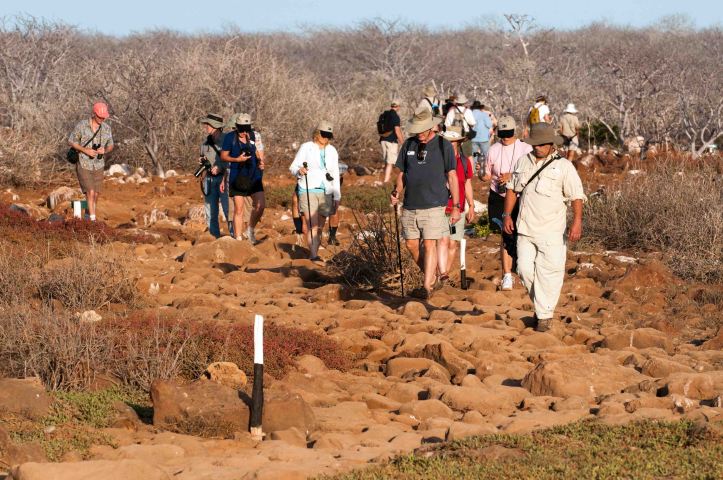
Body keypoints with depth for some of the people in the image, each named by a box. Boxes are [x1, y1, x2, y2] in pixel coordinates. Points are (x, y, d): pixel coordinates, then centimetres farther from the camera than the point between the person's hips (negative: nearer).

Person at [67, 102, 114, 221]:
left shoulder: (106, 128, -6)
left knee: (96, 195, 9)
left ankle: (88, 217, 30)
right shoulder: (81, 126, -17)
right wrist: (86, 150, -23)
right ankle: (93, 220, -9)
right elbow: (71, 142, -9)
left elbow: (110, 146, 5)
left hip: (98, 166, 4)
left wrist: (105, 150, -20)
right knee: (90, 193, -15)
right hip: (83, 165, -4)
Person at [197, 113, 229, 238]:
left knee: (228, 209, -10)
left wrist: (221, 167, -18)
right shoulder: (206, 142, 13)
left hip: (223, 177, -6)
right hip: (209, 179, 6)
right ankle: (214, 237, 11)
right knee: (210, 211, 5)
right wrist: (201, 160, 4)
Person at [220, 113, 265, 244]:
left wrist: (259, 161, 3)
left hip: (253, 176, 4)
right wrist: (238, 159, -21)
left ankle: (250, 230, 19)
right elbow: (223, 156, -6)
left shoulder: (251, 135, 6)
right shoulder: (229, 137, -9)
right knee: (239, 209, -2)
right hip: (237, 178, -4)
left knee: (260, 205, -4)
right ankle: (238, 239, 5)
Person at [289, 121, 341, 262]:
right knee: (312, 225, -16)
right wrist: (299, 171, -26)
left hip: (325, 192, 5)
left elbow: (335, 175, 17)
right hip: (309, 190, -5)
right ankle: (314, 255, -23)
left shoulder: (332, 151, 13)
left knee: (320, 227, 5)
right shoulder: (306, 147, 1)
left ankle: (314, 253, 14)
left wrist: (337, 197, 14)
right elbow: (293, 167, -2)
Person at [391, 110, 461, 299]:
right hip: (410, 205, 5)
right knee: (411, 244, 7)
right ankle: (431, 277, 25)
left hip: (434, 205, -5)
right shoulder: (409, 145, 10)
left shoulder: (443, 146, -1)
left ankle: (427, 287, -7)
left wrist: (456, 206, -2)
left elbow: (452, 177, 1)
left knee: (429, 244, -10)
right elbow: (402, 173, 17)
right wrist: (397, 192, -2)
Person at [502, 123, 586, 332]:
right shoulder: (523, 162, 11)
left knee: (548, 273, -6)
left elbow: (577, 196, -7)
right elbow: (513, 189, 21)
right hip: (525, 228, 5)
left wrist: (577, 222, -18)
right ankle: (540, 304, 22)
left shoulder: (563, 166, -4)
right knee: (525, 269, 2)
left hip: (551, 231, -4)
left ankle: (545, 315, 3)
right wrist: (507, 215, 14)